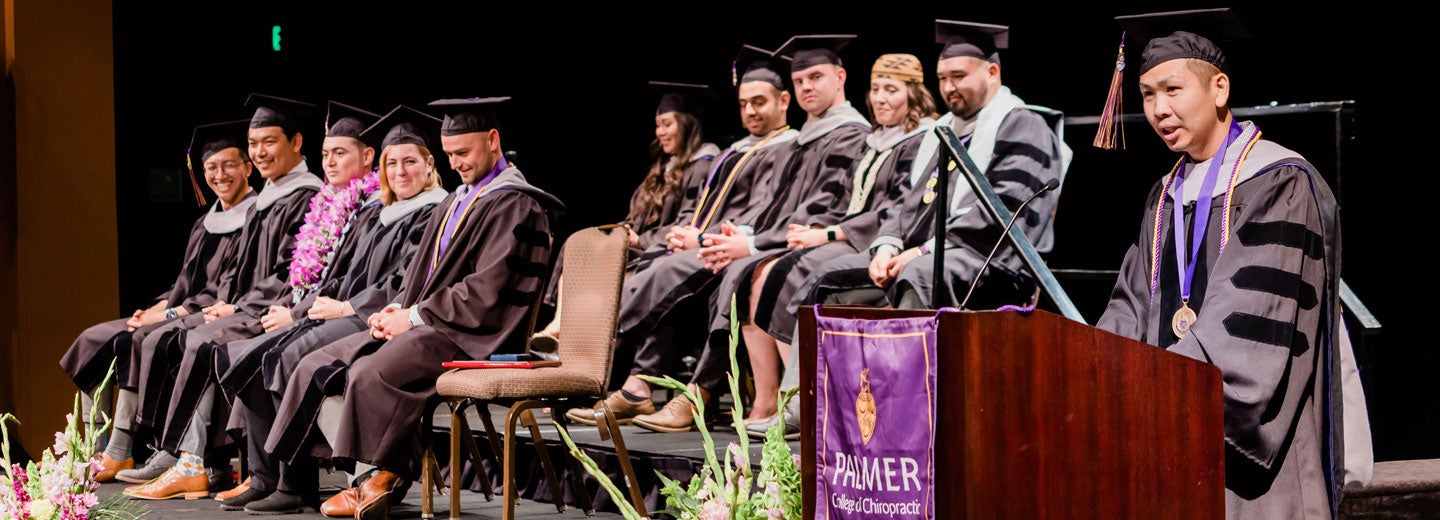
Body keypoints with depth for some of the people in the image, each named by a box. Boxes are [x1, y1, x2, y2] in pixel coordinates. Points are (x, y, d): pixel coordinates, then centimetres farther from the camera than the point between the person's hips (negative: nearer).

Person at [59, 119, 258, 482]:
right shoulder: (205, 225, 20)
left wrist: (169, 314, -15)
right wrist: (155, 308, -2)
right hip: (184, 313, 9)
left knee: (130, 342, -28)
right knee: (94, 340, 0)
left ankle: (119, 454, -24)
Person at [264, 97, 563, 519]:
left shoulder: (513, 206, -11)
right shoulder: (458, 201, 19)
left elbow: (483, 293, -18)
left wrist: (413, 317, -13)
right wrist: (397, 309, 2)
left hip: (473, 337, -10)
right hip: (425, 323, 10)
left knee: (370, 374, -31)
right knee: (316, 368, -2)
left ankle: (381, 476, -14)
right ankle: (370, 476, -14)